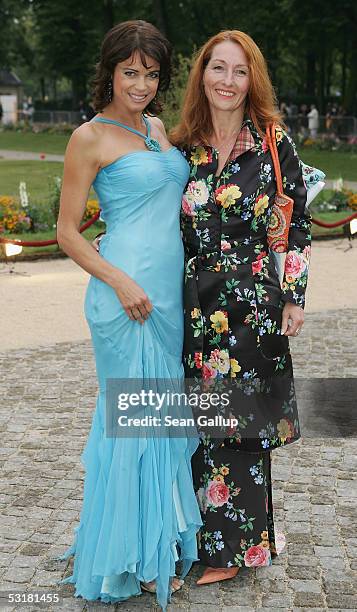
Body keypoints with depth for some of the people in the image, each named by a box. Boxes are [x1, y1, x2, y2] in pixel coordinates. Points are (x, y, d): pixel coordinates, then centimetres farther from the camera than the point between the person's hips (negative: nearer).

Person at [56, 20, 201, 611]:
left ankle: (161, 537, 31)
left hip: (171, 291, 7)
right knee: (134, 417, 0)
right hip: (126, 294, -7)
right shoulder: (91, 138, -6)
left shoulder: (158, 128, 15)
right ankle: (135, 559, 16)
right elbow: (67, 232, -7)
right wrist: (120, 281, -17)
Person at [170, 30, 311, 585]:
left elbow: (298, 225, 0)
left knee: (239, 421, 5)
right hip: (195, 303, 3)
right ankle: (210, 536, 29)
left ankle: (236, 544, 22)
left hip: (254, 301, -3)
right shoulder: (183, 146, 6)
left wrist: (295, 297, -3)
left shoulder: (274, 144, -3)